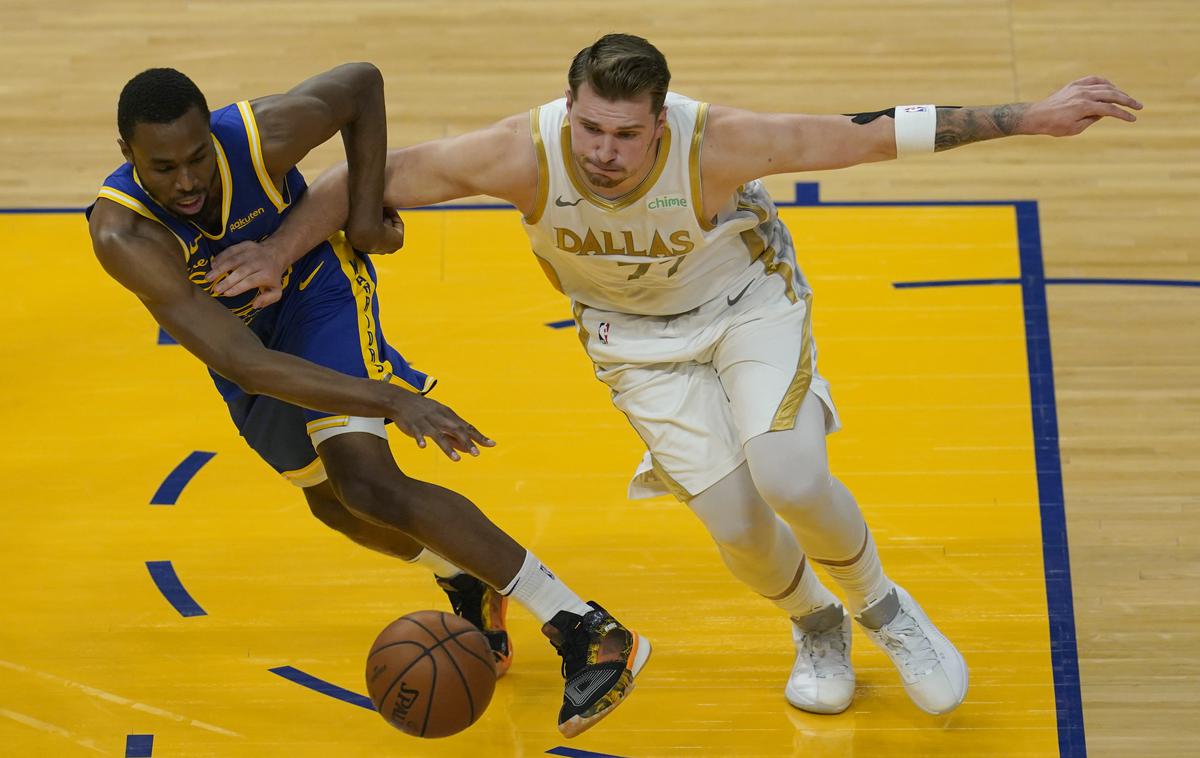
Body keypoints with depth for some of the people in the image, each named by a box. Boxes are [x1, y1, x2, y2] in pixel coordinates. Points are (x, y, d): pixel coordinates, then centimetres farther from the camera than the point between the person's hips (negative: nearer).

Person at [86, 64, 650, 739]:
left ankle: (591, 634, -24)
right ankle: (471, 588, 49)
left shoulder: (262, 135, -36)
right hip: (231, 325, 3)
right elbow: (242, 364, -46)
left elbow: (362, 82, -12)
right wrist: (389, 401, -53)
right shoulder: (121, 234, -39)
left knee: (369, 485, -23)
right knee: (333, 502, 19)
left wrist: (367, 208, -21)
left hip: (317, 286, -3)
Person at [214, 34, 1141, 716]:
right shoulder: (525, 155, -33)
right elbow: (368, 178, -22)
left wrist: (1031, 117, -28)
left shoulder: (714, 144, -36)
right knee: (734, 522, -8)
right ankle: (815, 627, 27)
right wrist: (279, 252, -29)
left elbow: (871, 135, -29)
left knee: (791, 481, -21)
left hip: (750, 298, -1)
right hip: (637, 334, 2)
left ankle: (883, 610, 11)